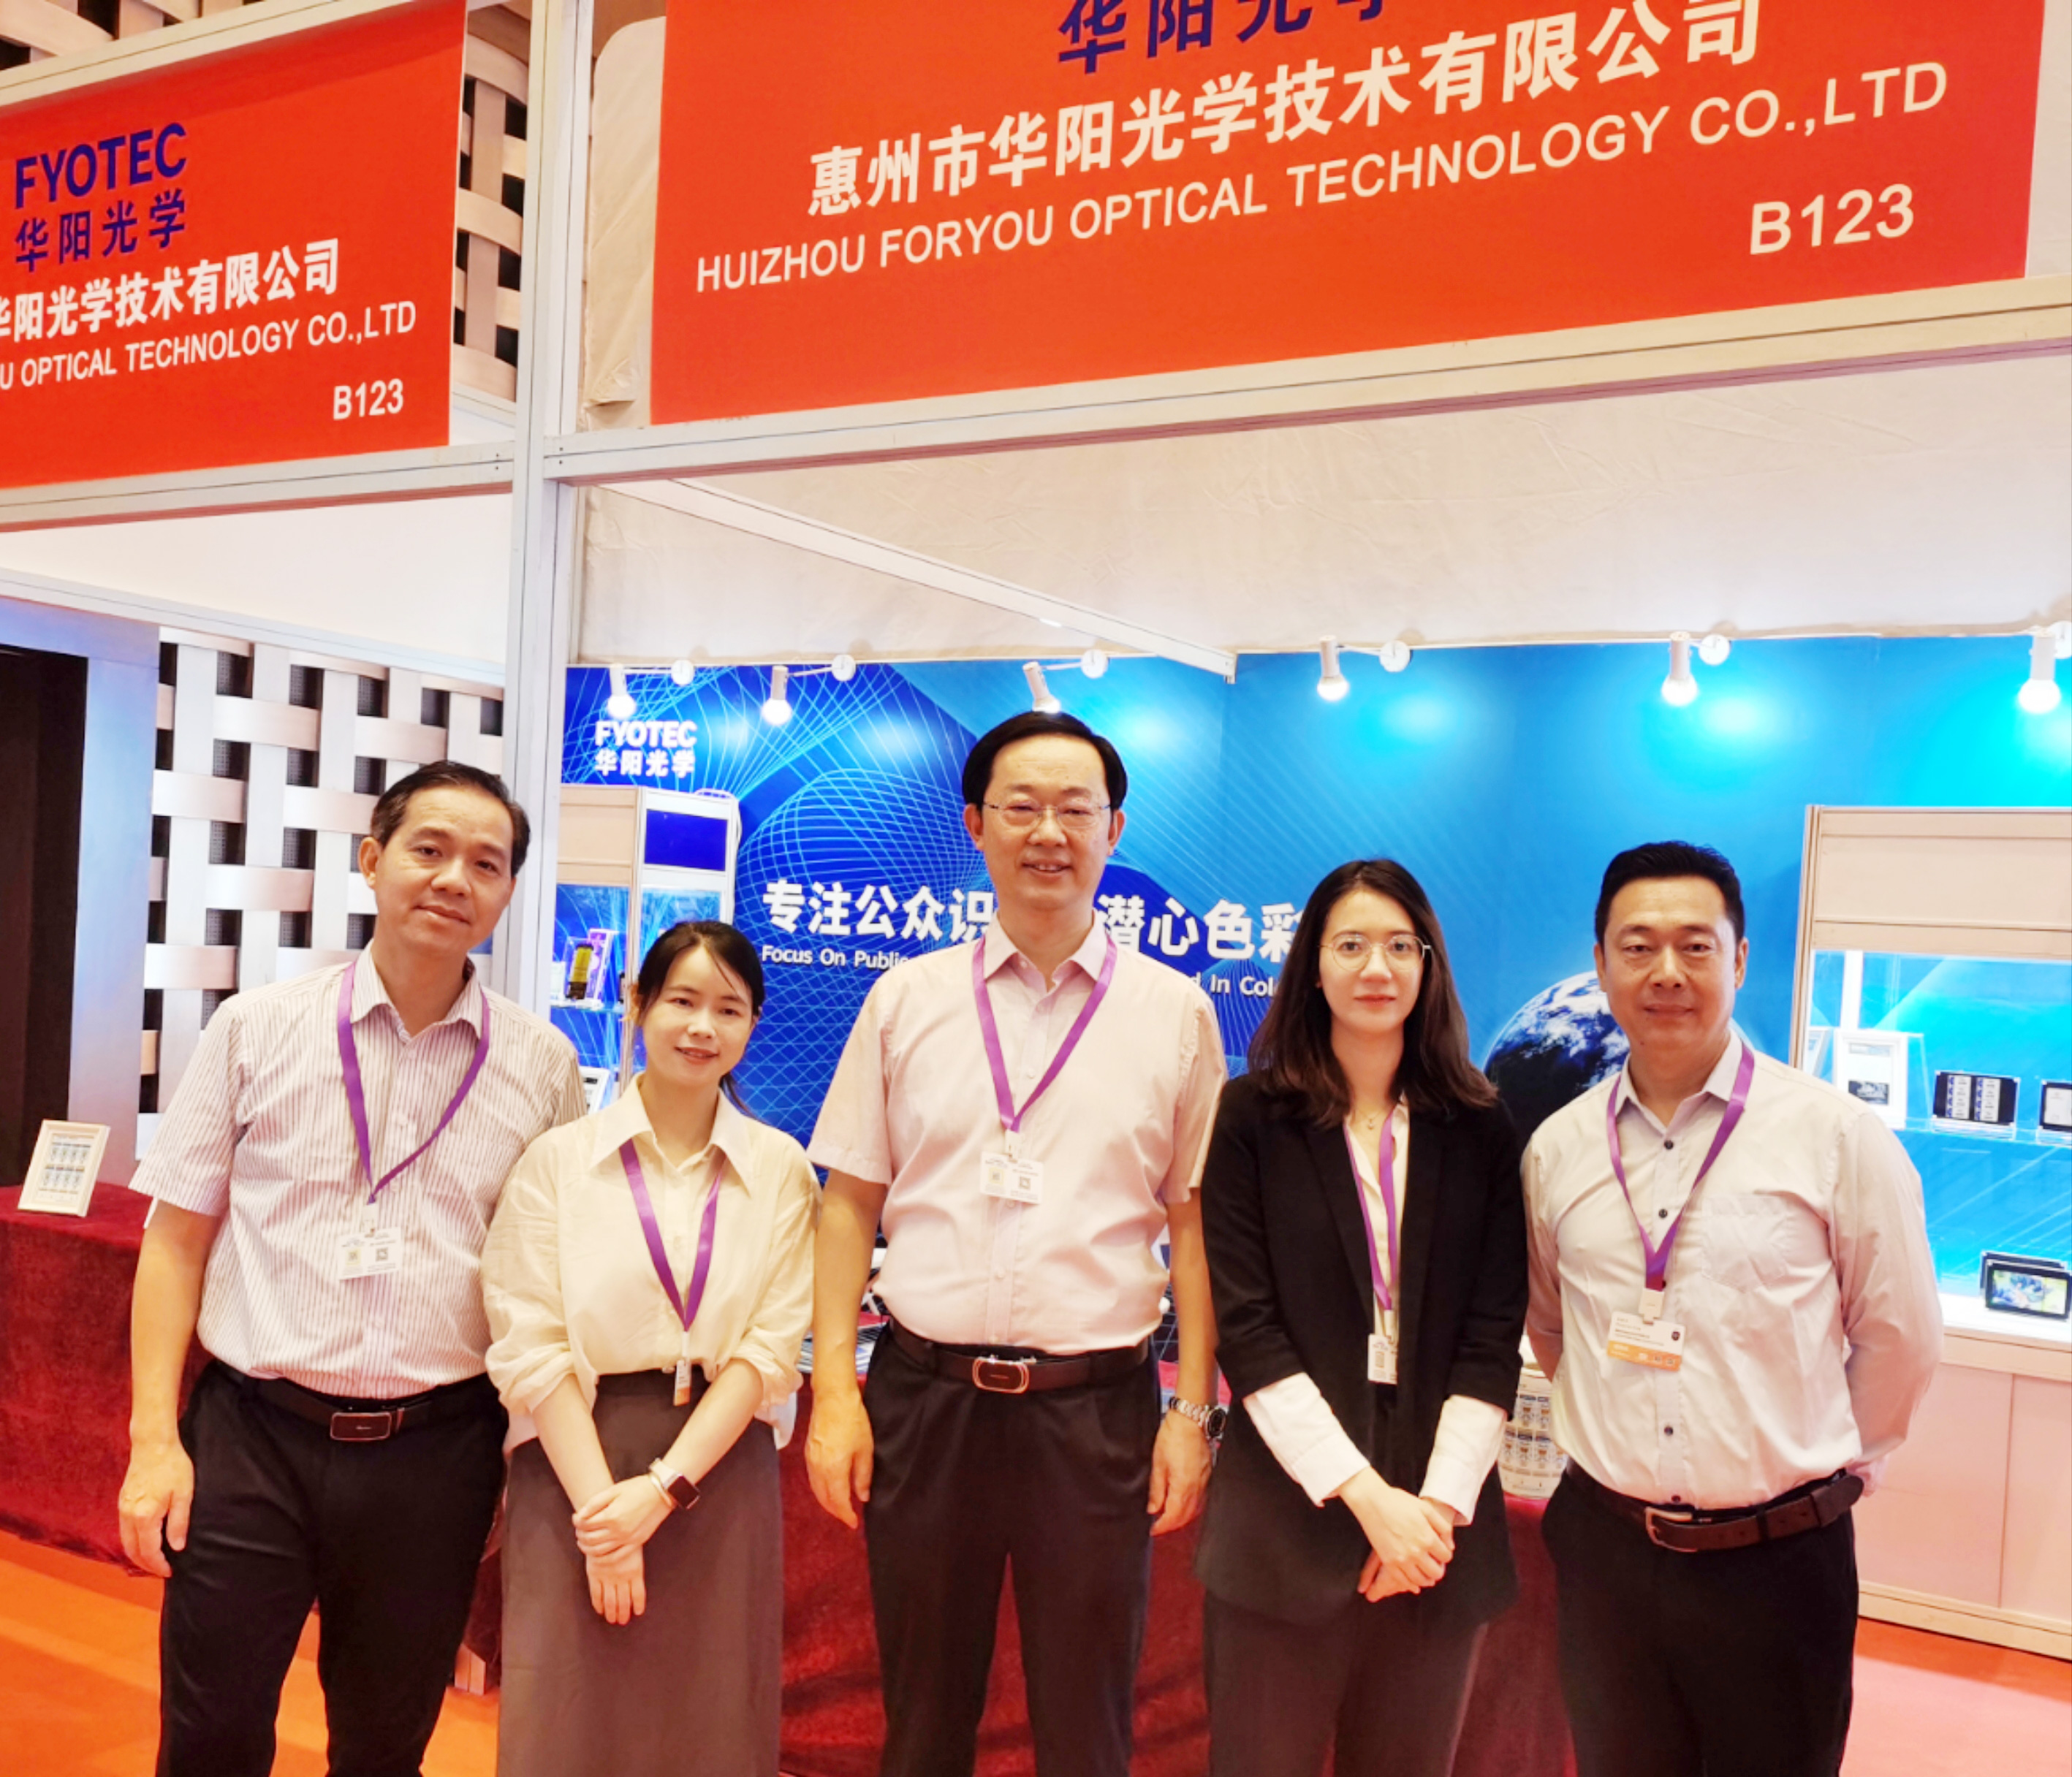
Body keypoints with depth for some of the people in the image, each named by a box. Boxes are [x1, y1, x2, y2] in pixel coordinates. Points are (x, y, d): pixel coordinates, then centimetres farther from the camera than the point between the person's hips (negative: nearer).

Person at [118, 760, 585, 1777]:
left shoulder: (541, 1065, 0)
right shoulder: (257, 1028, -1)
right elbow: (177, 1238, 2)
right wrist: (155, 1438, -4)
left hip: (435, 1452, 1)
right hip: (251, 1435, 0)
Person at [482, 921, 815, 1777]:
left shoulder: (781, 1170, 3)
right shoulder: (557, 1159, 0)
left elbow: (771, 1348, -2)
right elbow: (530, 1347, -5)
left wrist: (662, 1487, -11)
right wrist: (599, 1508, -12)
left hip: (718, 1475, 1)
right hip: (576, 1465, -1)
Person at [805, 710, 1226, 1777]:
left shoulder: (1174, 1012, 2)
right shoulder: (906, 999, 4)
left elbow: (1193, 1222, 3)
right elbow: (849, 1203, 5)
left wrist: (1192, 1411, -2)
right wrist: (834, 1390, -2)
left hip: (1097, 1409, -1)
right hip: (924, 1396, 1)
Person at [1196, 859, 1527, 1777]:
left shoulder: (1478, 1129, 3)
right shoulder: (1252, 1115, -3)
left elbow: (1493, 1336, 1)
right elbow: (1245, 1330, -7)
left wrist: (1439, 1505, -10)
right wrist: (1367, 1495, -13)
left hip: (1439, 1525, 2)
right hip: (1287, 1520, -2)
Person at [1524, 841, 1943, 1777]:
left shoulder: (1839, 1137, -10)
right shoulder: (1557, 1149, 0)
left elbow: (1898, 1338, -1)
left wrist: (1827, 1464, 7)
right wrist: (1618, 1443, 11)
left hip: (1778, 1560, -3)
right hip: (1604, 1550, 3)